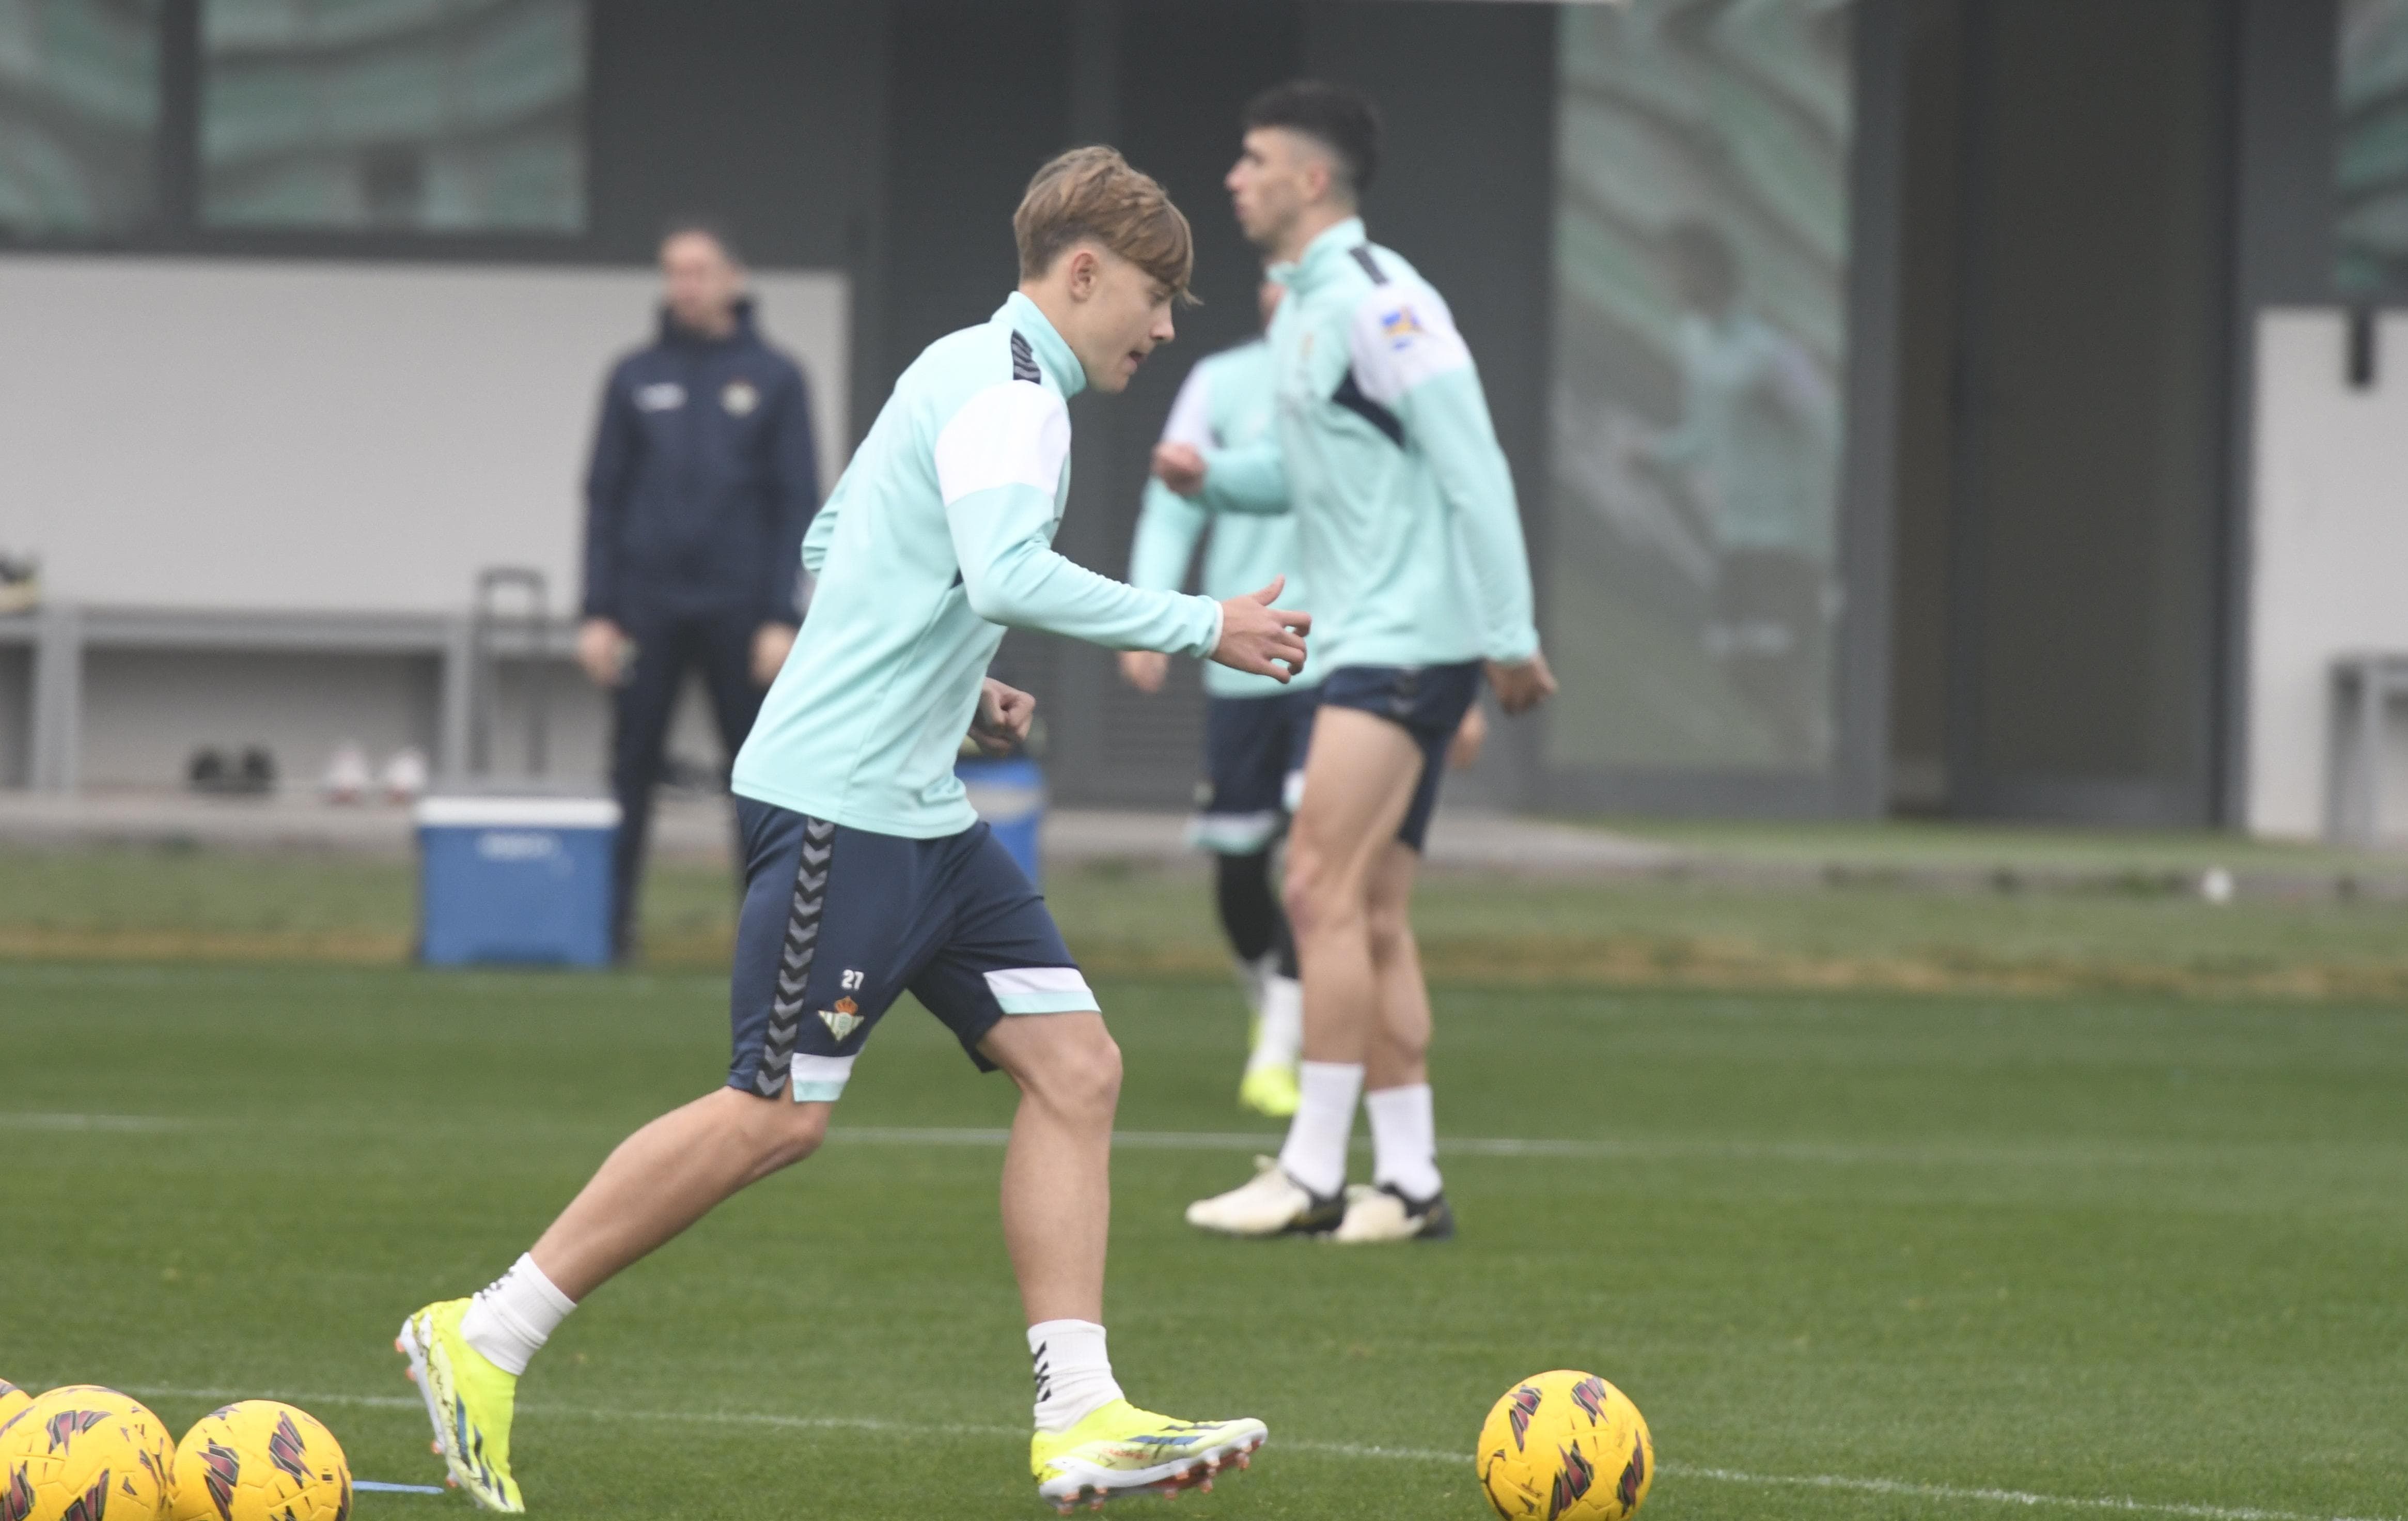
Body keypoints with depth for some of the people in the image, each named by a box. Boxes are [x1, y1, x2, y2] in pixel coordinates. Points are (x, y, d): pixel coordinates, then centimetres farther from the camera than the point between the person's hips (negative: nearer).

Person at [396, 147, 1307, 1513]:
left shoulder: (969, 377, 20)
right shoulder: (1006, 390, -12)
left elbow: (831, 547, 28)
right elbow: (1007, 573, -28)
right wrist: (1203, 628, -22)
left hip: (922, 812, 11)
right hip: (842, 800, -11)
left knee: (1075, 1066, 1)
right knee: (781, 1112, -9)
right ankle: (485, 1340, 1)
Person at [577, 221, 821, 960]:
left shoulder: (774, 380, 4)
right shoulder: (635, 380, 8)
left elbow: (797, 504, 2)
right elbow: (604, 501, 8)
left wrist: (781, 618, -6)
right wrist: (598, 614, -1)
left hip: (738, 612, -1)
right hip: (648, 610, 1)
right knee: (630, 771, -1)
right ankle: (607, 922, 2)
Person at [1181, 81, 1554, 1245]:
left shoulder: (1375, 302, -15)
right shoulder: (1300, 311, 15)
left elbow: (1472, 469, -17)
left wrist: (1510, 637, -19)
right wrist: (1213, 477, 7)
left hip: (1409, 638, -10)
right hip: (1364, 641, 10)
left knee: (1322, 892, -13)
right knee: (1372, 919, 8)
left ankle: (1312, 1174, -12)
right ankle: (1408, 1182, 9)